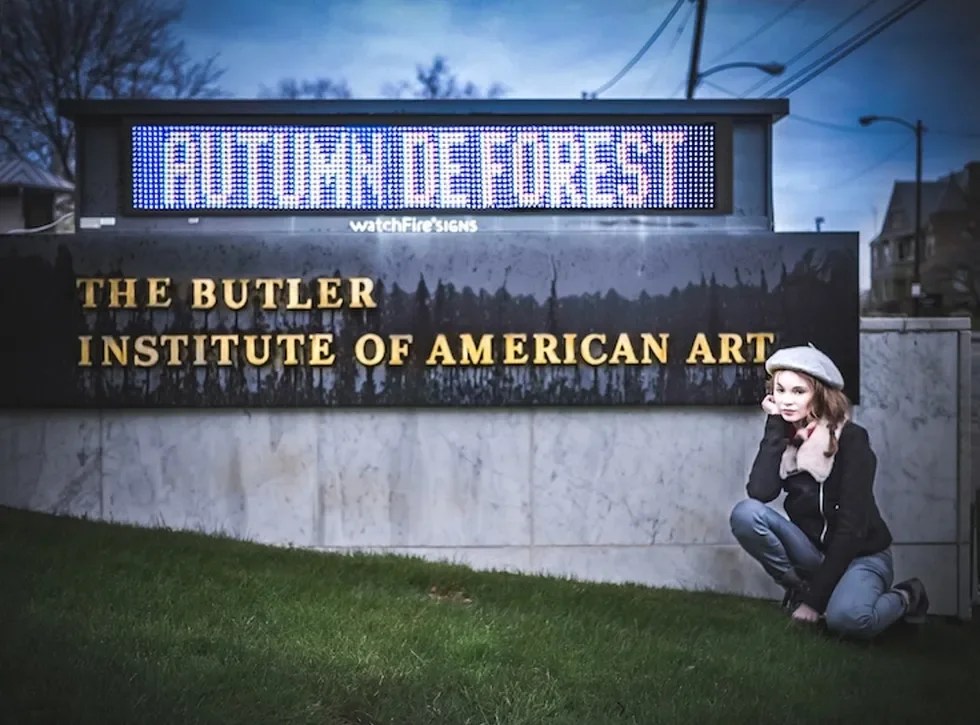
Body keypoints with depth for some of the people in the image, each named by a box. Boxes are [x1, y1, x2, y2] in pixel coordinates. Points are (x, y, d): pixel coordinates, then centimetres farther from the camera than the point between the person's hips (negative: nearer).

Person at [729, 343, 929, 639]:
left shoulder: (851, 439, -17)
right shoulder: (783, 436, -2)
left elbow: (851, 526, -21)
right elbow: (759, 492, -21)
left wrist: (815, 597, -22)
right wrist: (775, 427, -20)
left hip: (861, 554, -4)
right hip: (813, 551, 4)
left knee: (847, 618, -36)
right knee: (745, 513, -22)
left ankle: (905, 598, -1)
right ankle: (799, 588, -2)